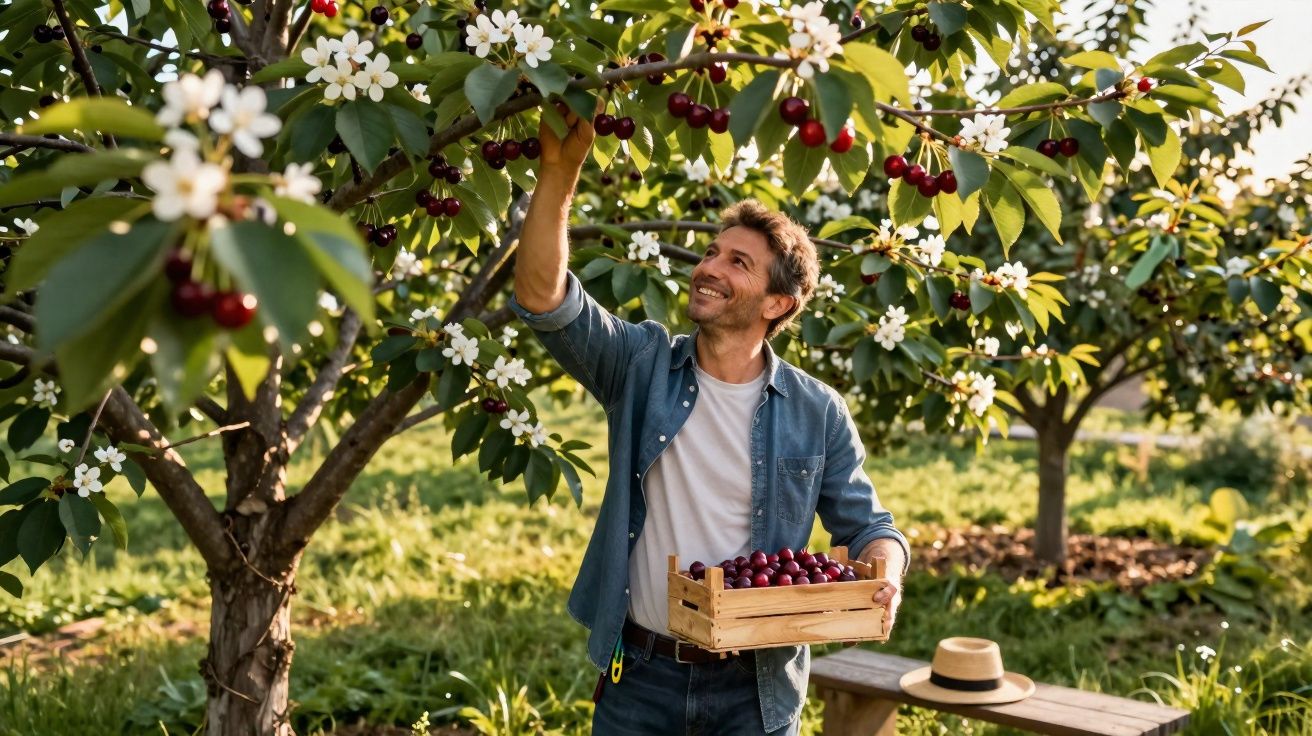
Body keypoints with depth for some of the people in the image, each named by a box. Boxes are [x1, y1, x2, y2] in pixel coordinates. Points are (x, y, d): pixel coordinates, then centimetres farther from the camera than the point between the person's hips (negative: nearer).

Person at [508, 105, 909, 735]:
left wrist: (884, 578, -16)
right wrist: (560, 166, -25)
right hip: (640, 674, 1)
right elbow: (542, 296, -17)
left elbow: (865, 525, 6)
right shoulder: (642, 365, -4)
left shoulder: (817, 413, -2)